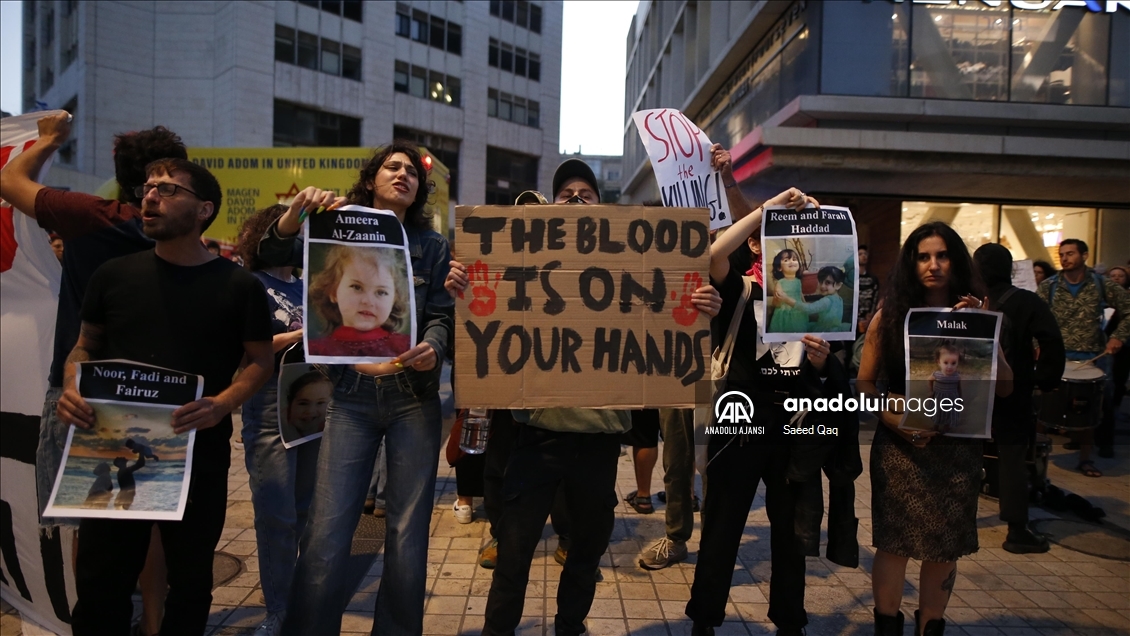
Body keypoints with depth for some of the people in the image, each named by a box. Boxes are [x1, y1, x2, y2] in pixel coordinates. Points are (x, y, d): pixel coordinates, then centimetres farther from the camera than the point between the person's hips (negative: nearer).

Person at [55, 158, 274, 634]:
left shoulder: (239, 285, -4)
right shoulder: (114, 275, 4)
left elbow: (261, 359, 0)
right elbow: (86, 346, 13)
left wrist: (223, 404, -18)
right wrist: (71, 389, -8)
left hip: (199, 456, -2)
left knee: (190, 580, 14)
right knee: (99, 584, 9)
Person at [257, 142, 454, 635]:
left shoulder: (432, 246, 8)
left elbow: (442, 316, 2)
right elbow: (271, 256, -3)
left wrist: (431, 348, -20)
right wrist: (297, 210, -22)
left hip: (414, 399, 1)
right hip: (351, 396, 0)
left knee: (408, 533, 5)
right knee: (325, 535, -4)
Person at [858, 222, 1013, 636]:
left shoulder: (975, 314, 3)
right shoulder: (889, 315, -1)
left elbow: (1004, 387, -3)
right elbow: (863, 383, 0)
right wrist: (894, 416, -16)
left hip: (958, 447, 2)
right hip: (899, 445, -2)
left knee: (945, 548, 10)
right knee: (894, 543, 1)